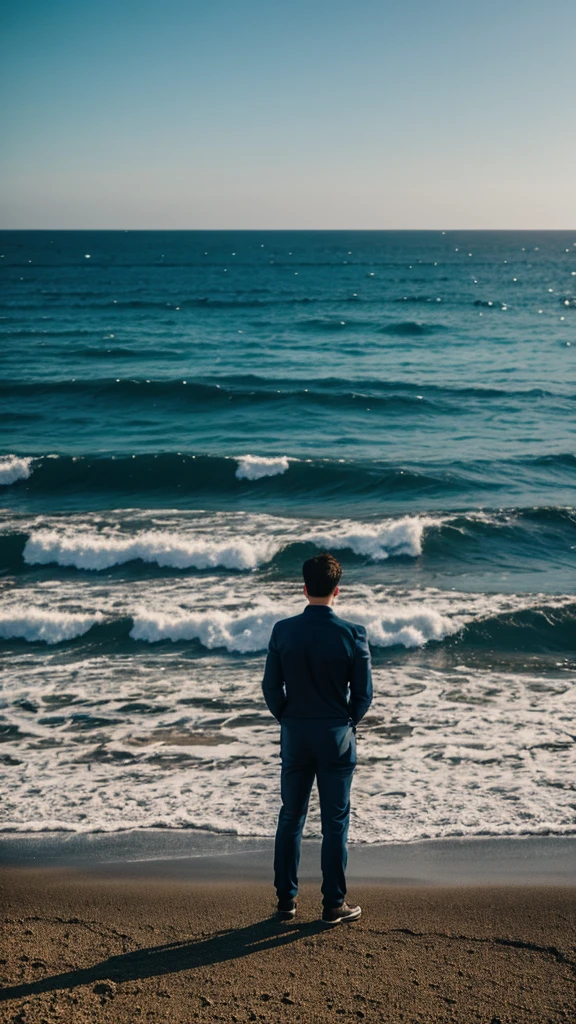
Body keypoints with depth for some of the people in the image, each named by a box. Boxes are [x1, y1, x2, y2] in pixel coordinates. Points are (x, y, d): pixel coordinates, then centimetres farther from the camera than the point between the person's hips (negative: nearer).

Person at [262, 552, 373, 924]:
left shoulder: (283, 630, -6)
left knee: (290, 817, 15)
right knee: (335, 823, 8)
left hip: (294, 735, 2)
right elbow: (364, 692, -7)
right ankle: (334, 905, 15)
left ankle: (287, 899, 21)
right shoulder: (353, 634, -12)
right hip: (337, 737, -2)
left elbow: (271, 686, 0)